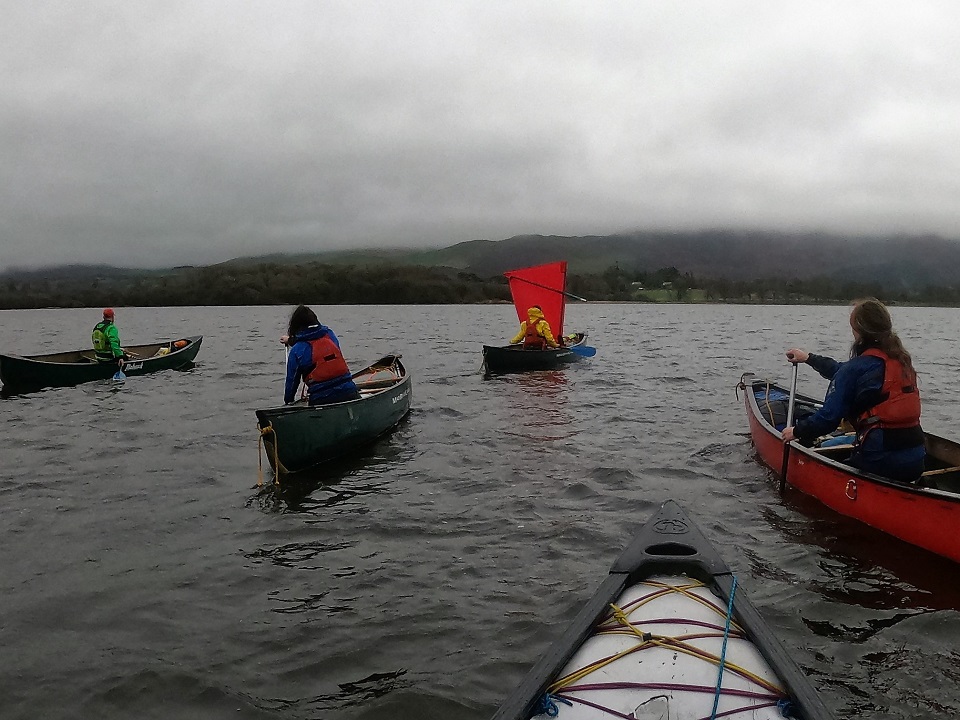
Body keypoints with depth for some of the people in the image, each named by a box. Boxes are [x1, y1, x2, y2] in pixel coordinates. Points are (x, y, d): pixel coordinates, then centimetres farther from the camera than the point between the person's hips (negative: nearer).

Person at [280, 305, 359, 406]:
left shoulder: (296, 351, -1)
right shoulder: (330, 334, 11)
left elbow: (292, 381, 7)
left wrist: (288, 401, 26)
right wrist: (291, 341, 51)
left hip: (320, 400, -3)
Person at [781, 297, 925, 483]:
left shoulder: (856, 367, -11)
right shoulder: (902, 359, 13)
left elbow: (829, 416, -10)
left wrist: (797, 431, 7)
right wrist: (809, 358, 39)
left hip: (882, 459, -7)